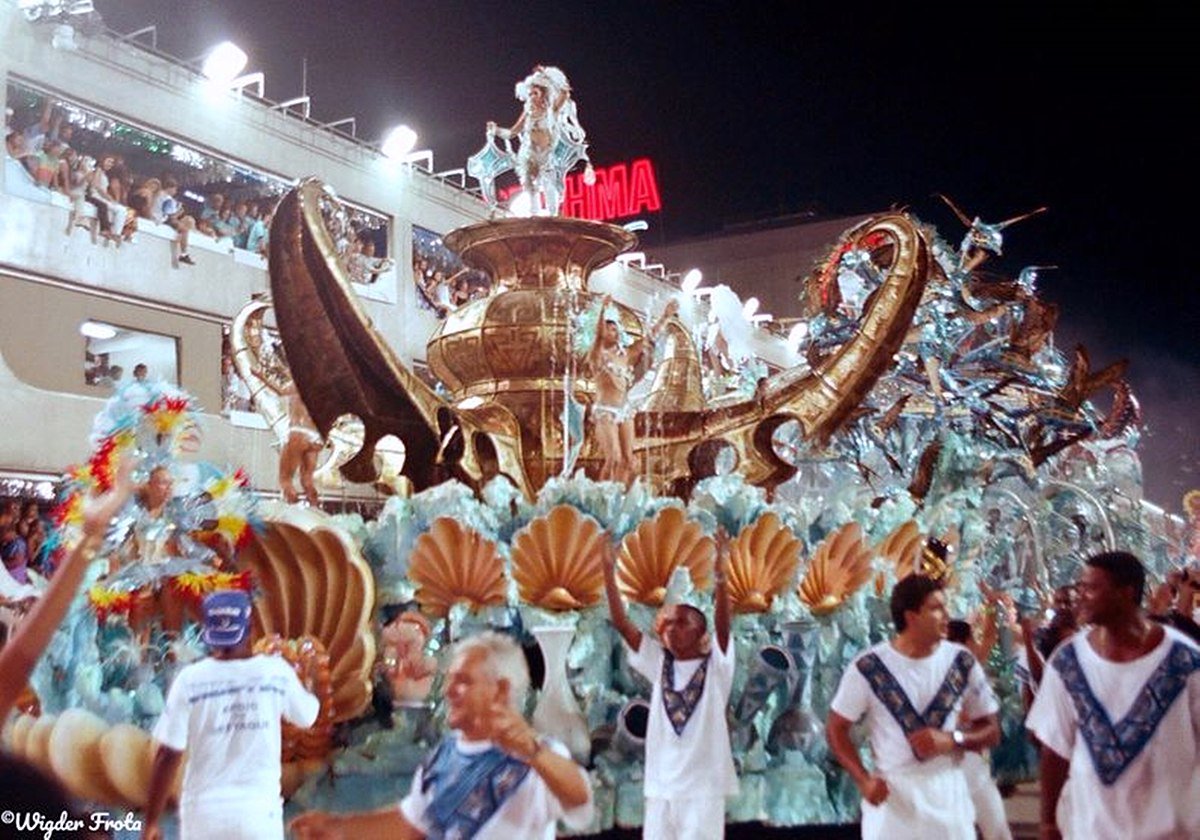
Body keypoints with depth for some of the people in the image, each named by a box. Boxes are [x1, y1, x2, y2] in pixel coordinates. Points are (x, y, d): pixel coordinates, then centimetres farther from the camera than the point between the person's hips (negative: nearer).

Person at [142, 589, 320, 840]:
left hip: (203, 812, 0)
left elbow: (168, 756, -8)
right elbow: (307, 716, 13)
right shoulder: (277, 671, -4)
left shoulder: (190, 679, -8)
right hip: (260, 810, 1)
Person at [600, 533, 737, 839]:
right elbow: (621, 623, 0)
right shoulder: (659, 663, 7)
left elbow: (722, 623, -19)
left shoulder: (715, 666, -2)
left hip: (703, 784, -4)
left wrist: (721, 574, -33)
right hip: (661, 783, 4)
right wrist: (609, 572, -10)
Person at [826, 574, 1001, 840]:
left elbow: (991, 731, 6)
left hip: (948, 796, 2)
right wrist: (863, 780, -14)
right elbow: (836, 729, 0)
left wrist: (952, 740, -14)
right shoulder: (868, 667, -8)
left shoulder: (962, 663, -1)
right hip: (891, 795, -2)